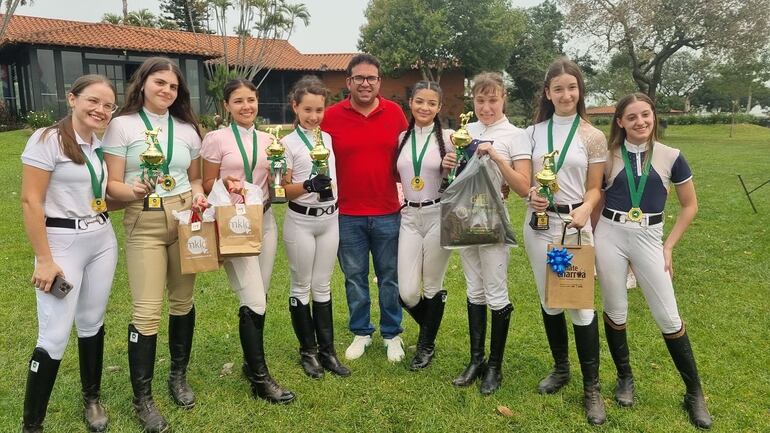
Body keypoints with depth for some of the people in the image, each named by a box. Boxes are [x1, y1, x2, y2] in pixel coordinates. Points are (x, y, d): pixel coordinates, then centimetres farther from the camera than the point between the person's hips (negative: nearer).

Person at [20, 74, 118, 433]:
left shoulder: (102, 145, 8)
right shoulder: (47, 139, -12)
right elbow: (31, 201, -15)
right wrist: (44, 260, -17)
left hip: (103, 241, 6)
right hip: (62, 243, -6)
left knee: (92, 322, 15)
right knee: (54, 335, -4)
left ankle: (92, 398, 32)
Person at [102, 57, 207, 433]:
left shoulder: (187, 129, 9)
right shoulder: (122, 125, -2)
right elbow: (112, 184, -5)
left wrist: (198, 194, -5)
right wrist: (134, 191, -26)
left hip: (185, 218, 4)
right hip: (144, 223, -4)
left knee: (182, 302, 12)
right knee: (147, 311, -5)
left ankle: (178, 376, 31)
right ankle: (142, 398, 11)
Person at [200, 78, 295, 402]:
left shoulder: (266, 139, 10)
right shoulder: (217, 138, -4)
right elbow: (207, 185, -1)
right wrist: (226, 184, -19)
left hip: (264, 220, 5)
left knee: (258, 299, 10)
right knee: (253, 302, -8)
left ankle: (251, 361, 29)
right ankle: (260, 378, 5)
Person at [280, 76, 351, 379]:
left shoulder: (329, 138, 7)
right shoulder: (288, 143, -8)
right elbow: (283, 190, -10)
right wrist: (308, 185, -28)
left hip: (330, 219, 5)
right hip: (301, 222, -4)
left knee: (322, 286, 12)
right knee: (302, 287, 7)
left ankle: (327, 351, 19)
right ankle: (308, 351, 20)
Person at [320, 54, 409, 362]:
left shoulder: (395, 113, 1)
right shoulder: (332, 116, -3)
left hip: (387, 213, 0)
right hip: (347, 215, 0)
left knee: (389, 277, 11)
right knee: (354, 278, 13)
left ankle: (391, 335, 28)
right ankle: (361, 333, 30)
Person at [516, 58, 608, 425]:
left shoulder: (592, 137, 0)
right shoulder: (533, 132, 7)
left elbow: (594, 188, 1)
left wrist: (585, 210, -21)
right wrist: (531, 194, -22)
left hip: (574, 224, -3)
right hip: (538, 223, 3)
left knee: (580, 304, -4)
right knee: (549, 301, 12)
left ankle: (591, 387, 11)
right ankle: (560, 369, 32)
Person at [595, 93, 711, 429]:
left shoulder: (671, 157, 0)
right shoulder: (608, 156, 0)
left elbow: (690, 206, 7)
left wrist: (669, 246, 2)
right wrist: (596, 240, 2)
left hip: (648, 238, 0)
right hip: (609, 236, 1)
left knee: (668, 317, 1)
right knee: (615, 312, 8)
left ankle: (694, 393, 17)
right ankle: (625, 378, 29)